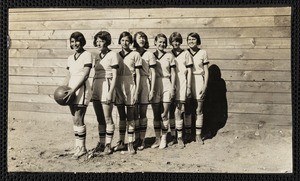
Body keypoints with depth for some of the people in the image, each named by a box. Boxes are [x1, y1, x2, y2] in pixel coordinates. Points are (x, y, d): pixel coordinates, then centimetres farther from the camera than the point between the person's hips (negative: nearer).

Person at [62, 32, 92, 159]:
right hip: (72, 91, 7)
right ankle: (78, 146, 19)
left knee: (78, 120, -7)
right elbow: (69, 75, 18)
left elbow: (85, 75, -14)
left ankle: (82, 147, 4)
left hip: (81, 90, -7)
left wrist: (73, 89, -20)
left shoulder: (87, 55, -7)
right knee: (75, 120, 10)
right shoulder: (70, 58, 15)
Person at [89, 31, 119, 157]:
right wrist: (91, 90, 15)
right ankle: (101, 143, 20)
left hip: (106, 87, -7)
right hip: (96, 88, 7)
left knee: (107, 118, 0)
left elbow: (114, 76, -9)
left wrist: (110, 92, -16)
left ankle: (108, 144, 10)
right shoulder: (97, 57, 16)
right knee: (100, 119, 11)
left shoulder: (112, 55, -4)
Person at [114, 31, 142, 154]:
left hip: (130, 86, -3)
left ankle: (130, 144, 6)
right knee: (121, 116, 10)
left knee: (130, 117, -1)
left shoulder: (135, 55, 0)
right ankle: (121, 142, 19)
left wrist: (136, 91, -7)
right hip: (118, 87, 4)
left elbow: (138, 75, -1)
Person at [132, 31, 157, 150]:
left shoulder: (149, 54, 5)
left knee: (142, 113, 2)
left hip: (145, 84, -2)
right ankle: (136, 138, 16)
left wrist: (152, 89, -3)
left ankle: (142, 140, 10)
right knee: (135, 113, 5)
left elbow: (153, 73, 4)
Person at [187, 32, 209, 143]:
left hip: (199, 81, -1)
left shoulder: (203, 53, 3)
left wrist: (205, 85, -4)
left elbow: (206, 71, 4)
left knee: (199, 110, 2)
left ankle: (198, 135, 10)